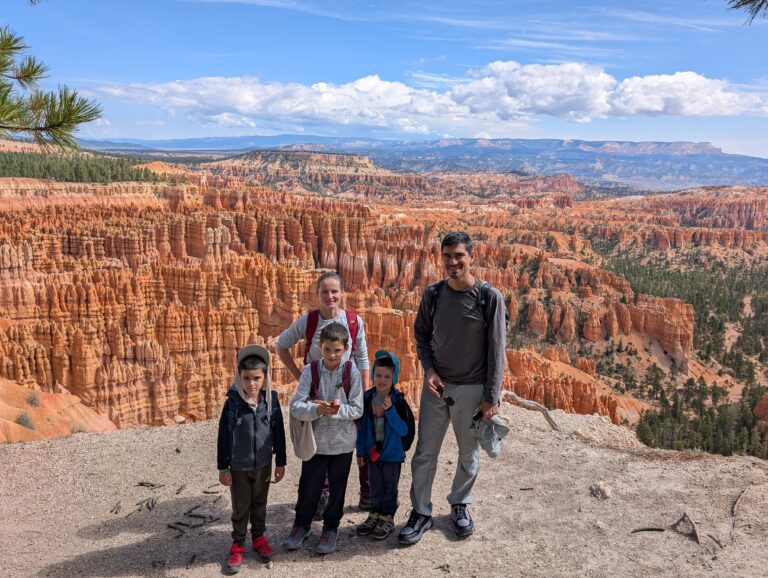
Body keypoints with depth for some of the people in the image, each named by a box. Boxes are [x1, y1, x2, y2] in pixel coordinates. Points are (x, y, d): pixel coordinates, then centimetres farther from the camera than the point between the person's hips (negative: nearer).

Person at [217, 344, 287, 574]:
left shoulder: (271, 400, -11)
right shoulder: (232, 402, -16)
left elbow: (278, 433, -1)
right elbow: (223, 436, -9)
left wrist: (280, 462, 4)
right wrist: (223, 467, -6)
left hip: (263, 464, 2)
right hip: (238, 466, -2)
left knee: (259, 503, 19)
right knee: (240, 507, 13)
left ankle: (259, 537, 38)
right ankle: (237, 545, 29)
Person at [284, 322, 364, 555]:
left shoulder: (351, 371, -9)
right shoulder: (310, 371, -8)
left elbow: (357, 409, -9)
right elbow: (296, 407, -14)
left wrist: (337, 410, -25)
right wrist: (318, 409, -31)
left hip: (343, 442, 0)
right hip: (315, 440, 0)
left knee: (337, 487, 13)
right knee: (308, 486, 11)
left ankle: (331, 528, 34)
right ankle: (302, 525, 35)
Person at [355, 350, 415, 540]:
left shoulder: (398, 401, -15)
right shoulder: (367, 398, -3)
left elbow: (404, 430, -21)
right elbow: (362, 427, 6)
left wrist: (390, 410, -30)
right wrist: (360, 451, 8)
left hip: (392, 453, -4)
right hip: (372, 451, 4)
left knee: (390, 487, 9)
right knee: (375, 486, 17)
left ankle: (387, 518, 22)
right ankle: (375, 514, 31)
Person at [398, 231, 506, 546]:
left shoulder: (489, 297, -12)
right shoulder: (433, 293, -2)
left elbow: (496, 350, -9)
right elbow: (421, 335, 10)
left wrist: (491, 397, -9)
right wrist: (428, 369, -7)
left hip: (471, 389, -2)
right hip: (436, 385, 2)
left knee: (469, 452, 14)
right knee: (425, 452, 7)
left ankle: (460, 504, 35)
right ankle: (421, 512, 21)